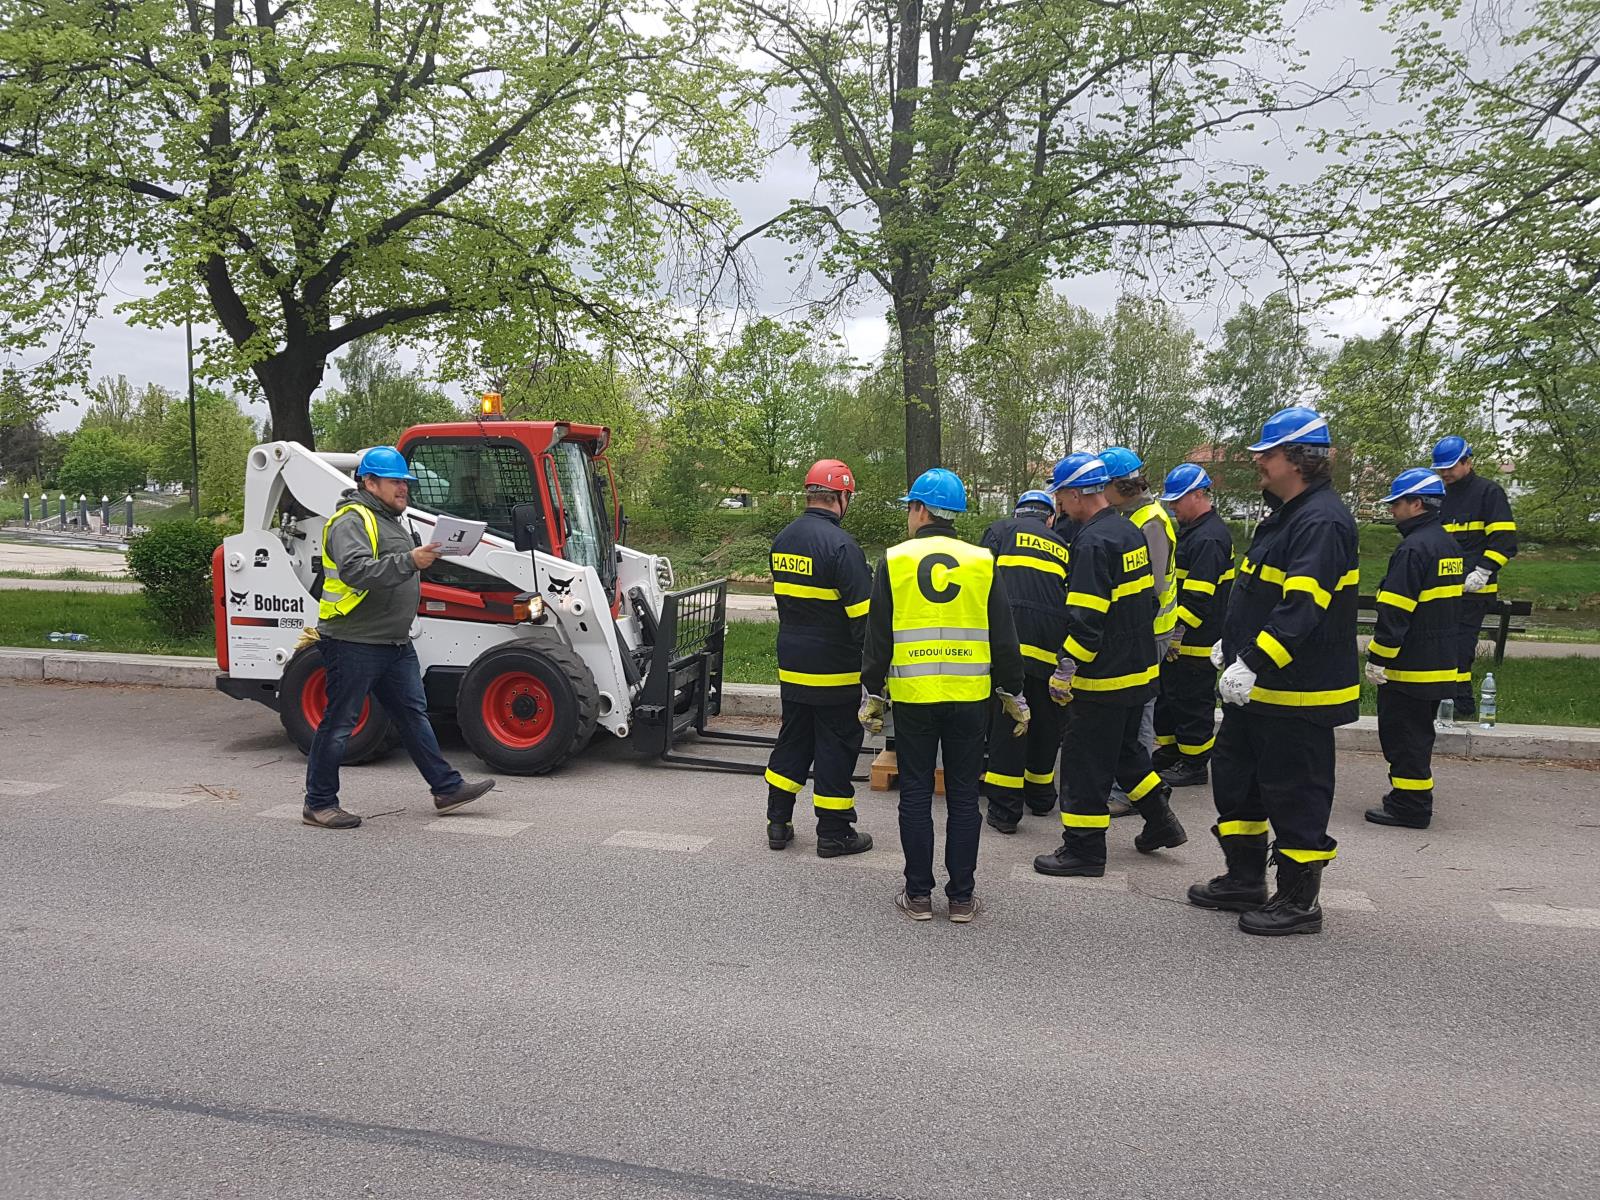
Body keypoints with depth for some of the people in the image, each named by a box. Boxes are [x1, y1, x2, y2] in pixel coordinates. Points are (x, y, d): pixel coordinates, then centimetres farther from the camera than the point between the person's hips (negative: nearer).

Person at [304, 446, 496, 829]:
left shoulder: (391, 521, 19)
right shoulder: (350, 521, -13)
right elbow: (356, 570, -31)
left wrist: (427, 555, 14)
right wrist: (409, 561, -37)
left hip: (395, 642, 10)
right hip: (355, 642, -9)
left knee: (413, 713, 12)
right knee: (339, 723, 0)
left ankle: (446, 787, 17)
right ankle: (319, 804, 10)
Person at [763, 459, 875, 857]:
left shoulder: (782, 539, 7)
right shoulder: (840, 544, -19)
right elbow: (862, 612, -20)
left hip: (791, 664, 7)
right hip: (834, 671, -7)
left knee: (792, 739, 17)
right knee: (836, 747, 3)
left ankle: (778, 823, 22)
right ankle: (834, 833, 11)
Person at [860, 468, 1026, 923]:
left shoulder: (895, 561, -2)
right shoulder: (981, 562, 2)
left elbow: (877, 638, 0)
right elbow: (1004, 638, 3)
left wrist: (873, 694, 9)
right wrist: (1014, 696, 12)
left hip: (912, 698, -1)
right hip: (970, 698, 1)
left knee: (916, 796, 8)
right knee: (963, 797, 8)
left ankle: (918, 894, 13)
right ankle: (961, 897, 13)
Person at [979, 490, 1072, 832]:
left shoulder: (1001, 530, 14)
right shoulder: (1062, 545, 25)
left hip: (1011, 638, -4)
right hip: (1053, 647, 4)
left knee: (1006, 720, -1)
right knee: (1045, 721, 18)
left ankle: (1004, 810, 0)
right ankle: (1041, 797, 32)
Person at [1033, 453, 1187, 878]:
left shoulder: (1093, 543, -20)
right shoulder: (1130, 532, 9)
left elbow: (1086, 619, -25)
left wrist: (1064, 671, -21)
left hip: (1104, 675, -10)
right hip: (1139, 668, 10)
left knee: (1085, 762, 1)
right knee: (1124, 749, 24)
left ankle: (1084, 849, 9)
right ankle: (1161, 823, 30)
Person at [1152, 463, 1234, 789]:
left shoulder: (1209, 538, -20)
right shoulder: (1192, 531, 14)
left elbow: (1199, 597, -26)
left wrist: (1177, 633, -23)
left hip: (1195, 641, -11)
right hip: (1178, 639, 11)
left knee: (1192, 701, 0)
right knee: (1166, 692, 19)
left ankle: (1194, 765, 11)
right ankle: (1169, 752, 31)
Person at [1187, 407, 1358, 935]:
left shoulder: (1322, 521, -20)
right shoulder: (1285, 514, 13)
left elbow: (1302, 607, -29)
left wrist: (1253, 662, -31)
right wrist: (1232, 643, 22)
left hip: (1297, 691, -11)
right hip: (1258, 683, 11)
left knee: (1295, 792, 1)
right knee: (1234, 773, 18)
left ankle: (1299, 902, 14)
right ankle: (1245, 880, 31)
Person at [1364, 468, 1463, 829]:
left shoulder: (1413, 549, -19)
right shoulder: (1449, 545, 13)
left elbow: (1395, 611, -22)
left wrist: (1377, 658, -18)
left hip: (1409, 664, -10)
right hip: (1439, 662, 10)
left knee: (1402, 735, -2)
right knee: (1418, 732, 18)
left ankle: (1409, 806, 3)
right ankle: (1414, 799, 27)